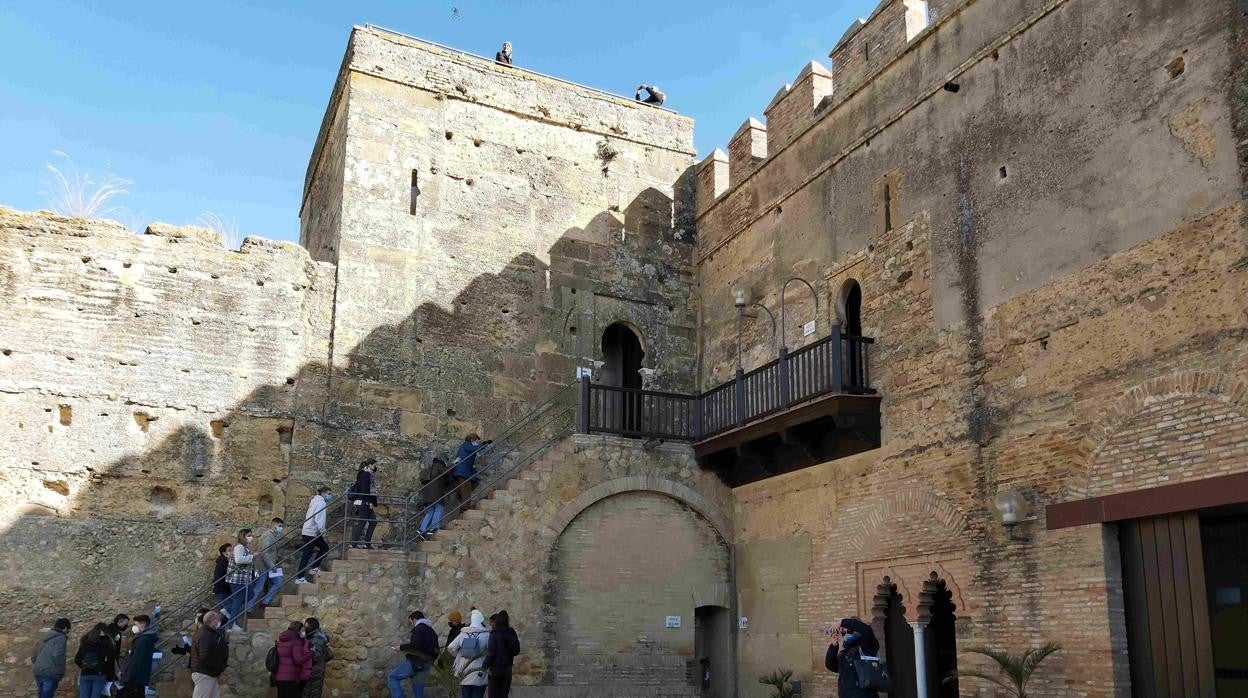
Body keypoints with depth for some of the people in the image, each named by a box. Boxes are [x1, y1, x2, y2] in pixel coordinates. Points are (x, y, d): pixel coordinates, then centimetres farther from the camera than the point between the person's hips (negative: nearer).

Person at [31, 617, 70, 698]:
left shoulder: (44, 637, 18)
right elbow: (57, 656, -19)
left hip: (38, 673, 8)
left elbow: (33, 656, 20)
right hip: (50, 674, -8)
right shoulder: (61, 638, -8)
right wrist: (61, 673, -6)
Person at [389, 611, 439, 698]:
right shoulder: (432, 631, 20)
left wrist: (401, 647, -12)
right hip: (425, 665, 9)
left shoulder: (419, 628, -8)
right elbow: (435, 650, 24)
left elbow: (416, 645, -23)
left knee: (392, 678, -5)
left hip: (415, 662, -8)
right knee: (418, 691, 12)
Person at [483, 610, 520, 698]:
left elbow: (491, 652, -15)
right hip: (508, 669, 6)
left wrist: (485, 666, -7)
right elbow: (516, 651, 12)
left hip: (496, 668, -6)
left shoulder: (494, 634, -10)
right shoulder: (511, 634, 8)